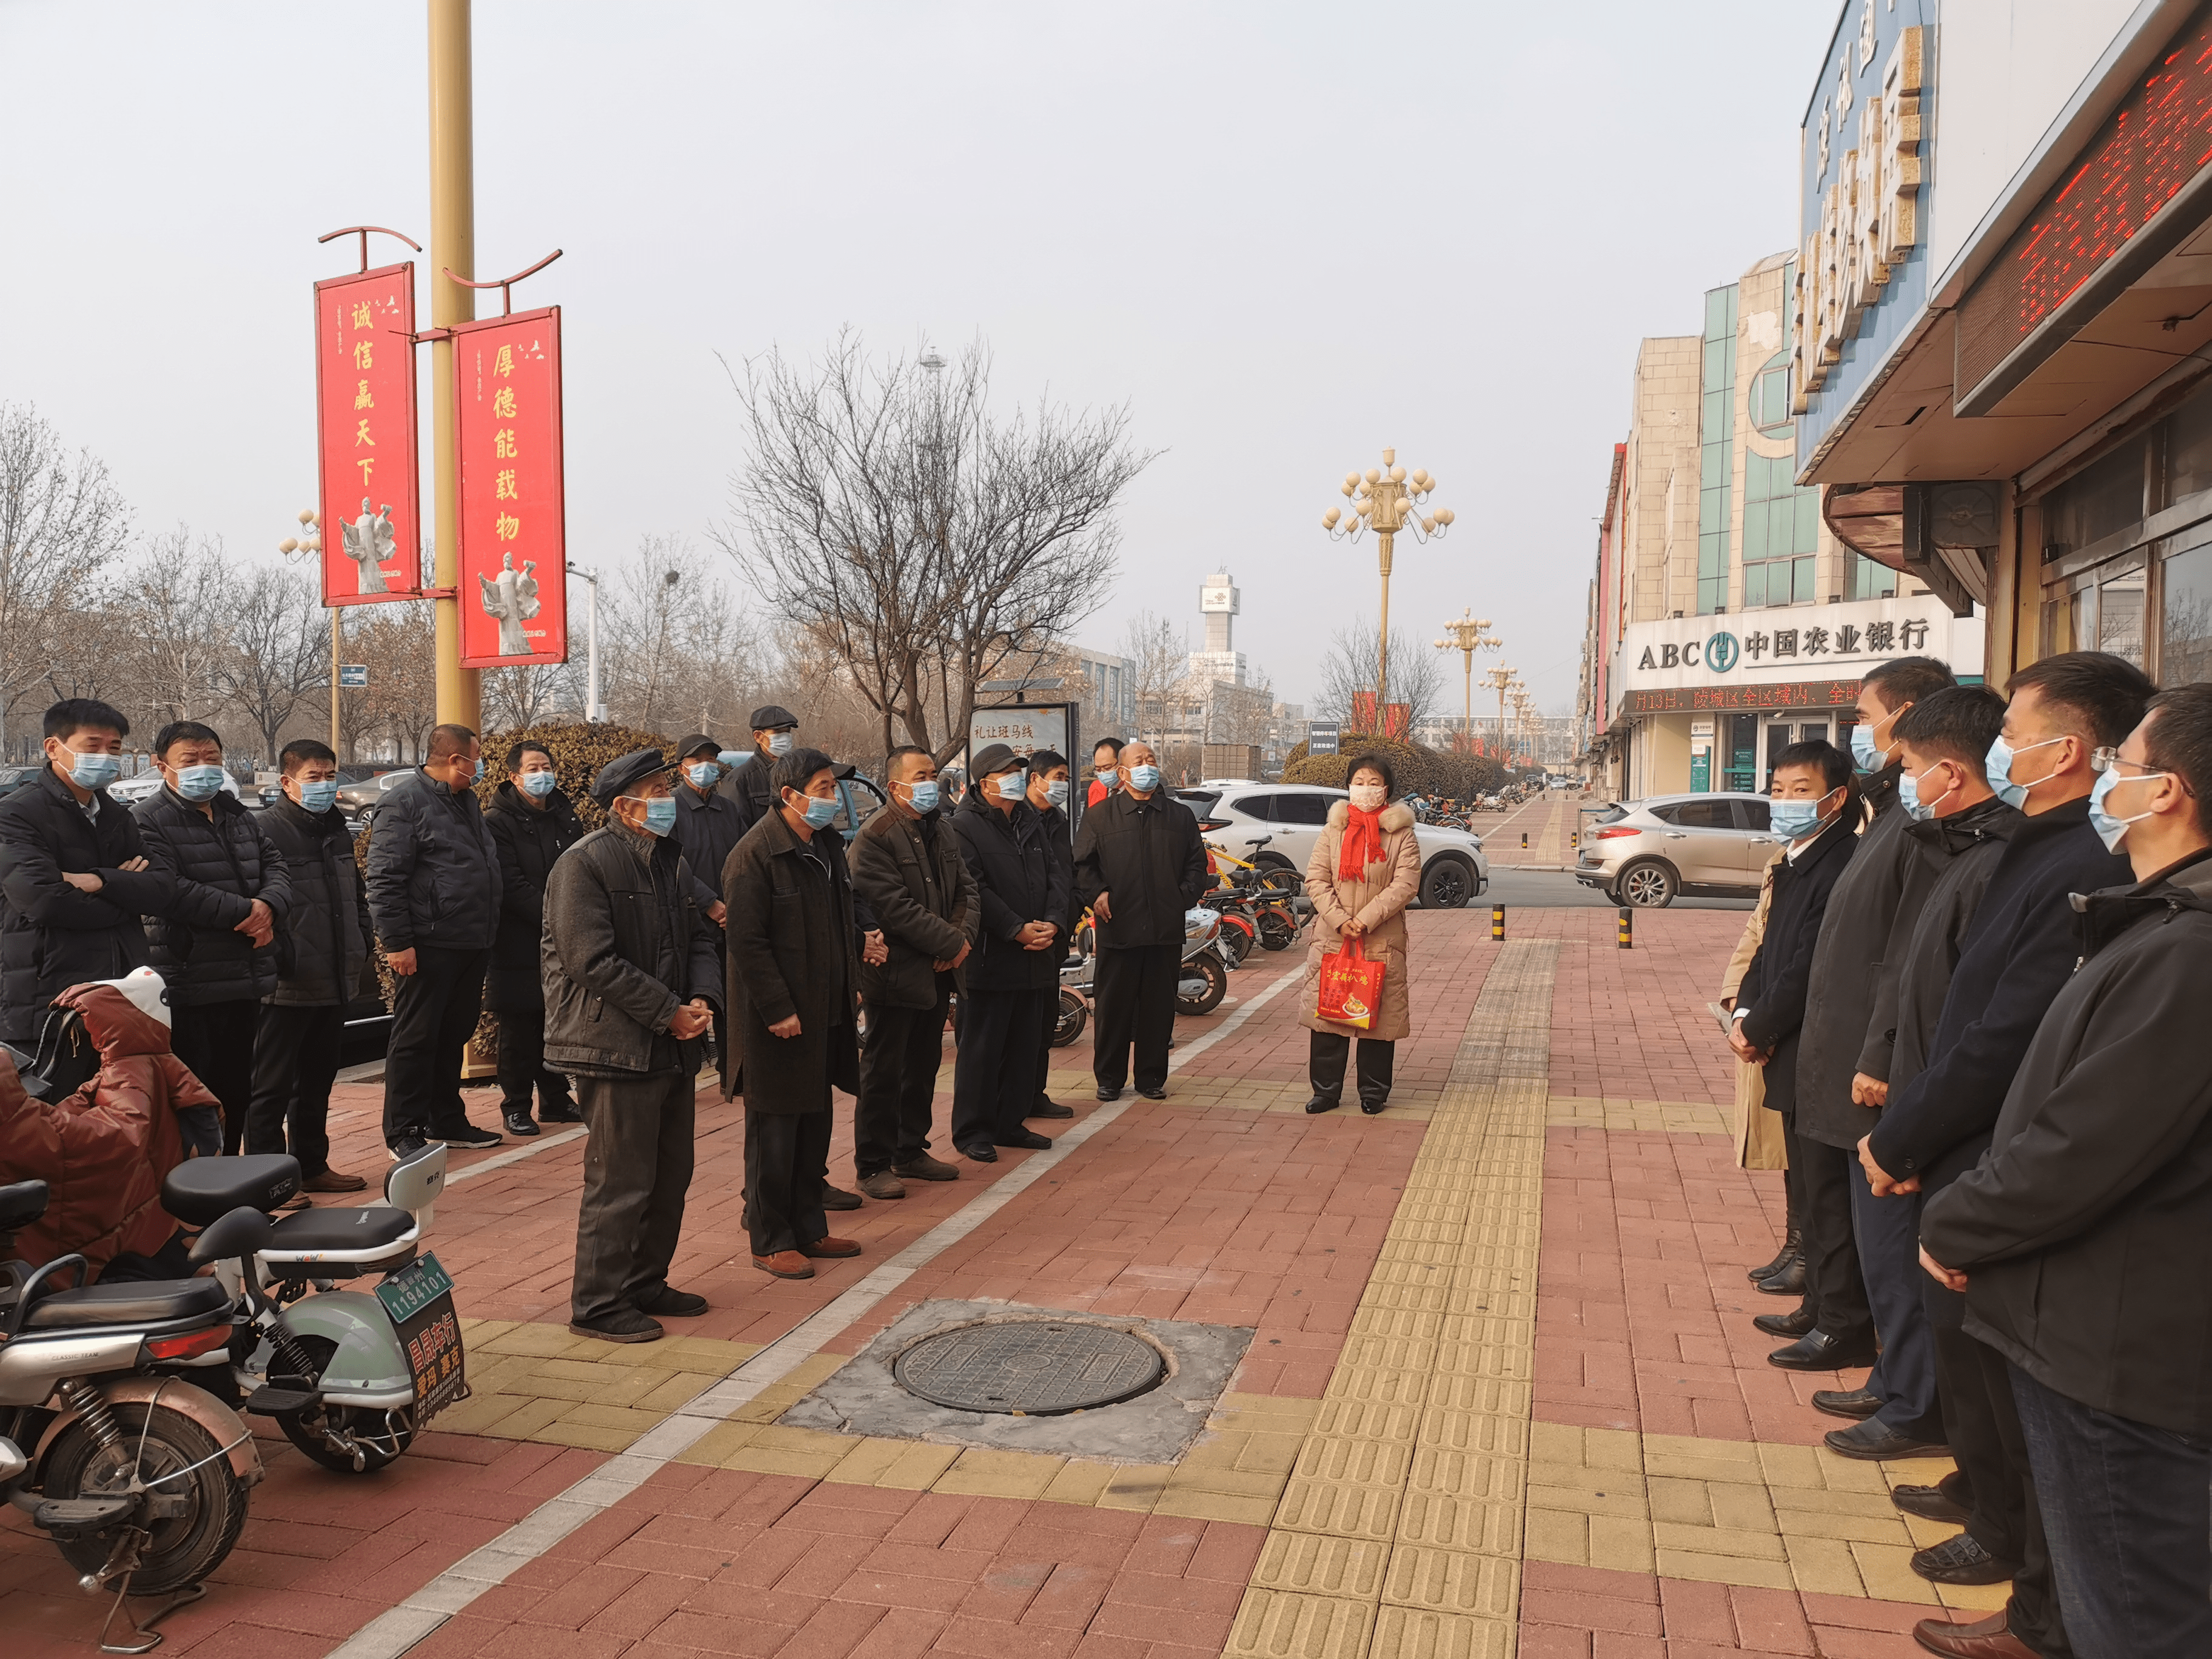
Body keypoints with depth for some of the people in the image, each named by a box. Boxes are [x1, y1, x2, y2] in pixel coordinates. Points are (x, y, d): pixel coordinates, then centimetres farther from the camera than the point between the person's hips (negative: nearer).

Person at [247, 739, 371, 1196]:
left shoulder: (337, 829, 15)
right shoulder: (268, 830, -12)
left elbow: (356, 891, 25)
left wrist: (361, 942, 13)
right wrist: (278, 959, -21)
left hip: (335, 982, 8)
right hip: (289, 985, -8)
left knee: (317, 1081, 18)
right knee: (273, 1087, 0)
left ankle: (312, 1166, 29)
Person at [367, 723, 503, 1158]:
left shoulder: (466, 800, 18)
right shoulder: (404, 802, -11)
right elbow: (384, 879, -16)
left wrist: (487, 932, 20)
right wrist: (396, 941, -19)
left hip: (472, 944, 9)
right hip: (429, 946, -8)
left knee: (453, 1037, 16)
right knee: (416, 1039, -1)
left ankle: (447, 1122, 26)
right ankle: (404, 1133, 8)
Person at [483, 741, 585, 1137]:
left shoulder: (566, 817, 13)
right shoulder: (498, 822, -7)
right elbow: (511, 885, -15)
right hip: (520, 944, -6)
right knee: (520, 1029, 2)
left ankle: (556, 1100, 23)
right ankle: (516, 1106, 12)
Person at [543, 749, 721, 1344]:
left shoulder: (672, 861, 14)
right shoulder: (583, 865, -13)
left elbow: (699, 938, 18)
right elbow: (594, 963, -19)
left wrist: (702, 999, -2)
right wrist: (670, 1012, -16)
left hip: (673, 1047, 9)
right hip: (618, 1049, -9)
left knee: (671, 1176, 16)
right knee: (620, 1183, -3)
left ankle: (646, 1284, 30)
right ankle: (597, 1305, 11)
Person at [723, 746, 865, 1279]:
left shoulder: (827, 845, 11)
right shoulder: (756, 854, -16)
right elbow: (746, 940, -19)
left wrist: (851, 986, 15)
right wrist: (778, 1010, -20)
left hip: (825, 1012, 8)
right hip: (778, 1019, -8)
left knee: (815, 1125, 16)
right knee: (775, 1131, 2)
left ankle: (809, 1228, 28)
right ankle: (770, 1241, 14)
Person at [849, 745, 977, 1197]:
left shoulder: (942, 830, 13)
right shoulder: (875, 837, -14)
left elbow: (966, 889, 12)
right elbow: (895, 908, -21)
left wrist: (964, 935, -7)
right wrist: (951, 943, -18)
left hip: (937, 972, 8)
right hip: (897, 974, -8)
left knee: (924, 1067, 17)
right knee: (884, 1072, 1)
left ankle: (911, 1151, 30)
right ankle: (873, 1166, 11)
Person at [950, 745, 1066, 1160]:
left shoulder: (1030, 824, 16)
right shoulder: (965, 827, -9)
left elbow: (1054, 876, 13)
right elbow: (975, 891, -17)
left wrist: (1052, 922, -4)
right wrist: (1017, 930, -19)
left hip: (1033, 956, 8)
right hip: (989, 958, -8)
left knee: (1025, 1044, 13)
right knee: (982, 1047, -1)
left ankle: (1010, 1122, 24)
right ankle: (972, 1130, 10)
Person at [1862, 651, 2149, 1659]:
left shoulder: (2085, 875, -26)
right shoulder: (2043, 853, 6)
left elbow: (2002, 1043, -25)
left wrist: (1897, 1143, -13)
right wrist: (1907, 1132, 7)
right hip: (1977, 1169, 9)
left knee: (2006, 1378, 6)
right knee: (1967, 1343, 26)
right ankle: (1987, 1497, 49)